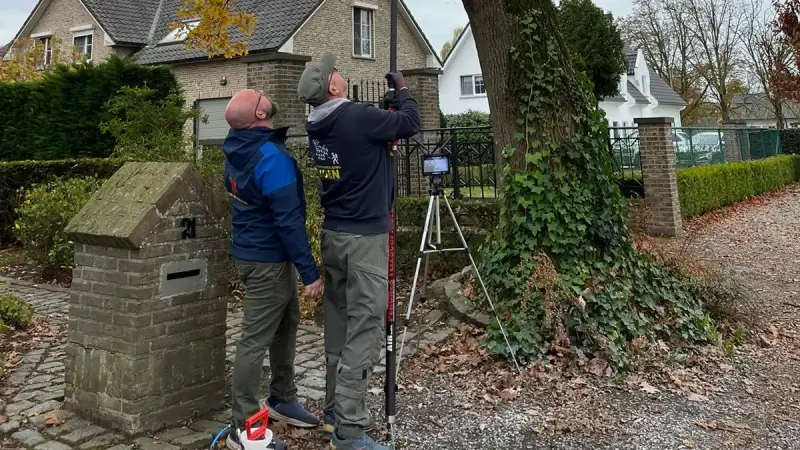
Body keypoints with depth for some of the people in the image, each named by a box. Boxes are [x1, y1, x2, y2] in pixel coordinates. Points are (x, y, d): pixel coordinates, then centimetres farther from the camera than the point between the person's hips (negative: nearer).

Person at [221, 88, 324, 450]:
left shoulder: (238, 149, 6)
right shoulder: (271, 156, -22)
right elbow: (288, 219, -24)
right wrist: (310, 271, -19)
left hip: (253, 250, 9)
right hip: (267, 259, -9)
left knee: (287, 323, 19)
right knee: (256, 340, -3)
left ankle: (282, 399, 31)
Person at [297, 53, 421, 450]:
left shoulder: (317, 127, 8)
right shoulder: (356, 117, -16)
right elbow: (410, 124, -5)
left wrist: (388, 110, 15)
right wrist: (402, 89, 11)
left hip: (333, 235, 8)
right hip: (364, 238, -8)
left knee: (339, 326, 15)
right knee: (363, 332, -5)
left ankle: (334, 409, 26)